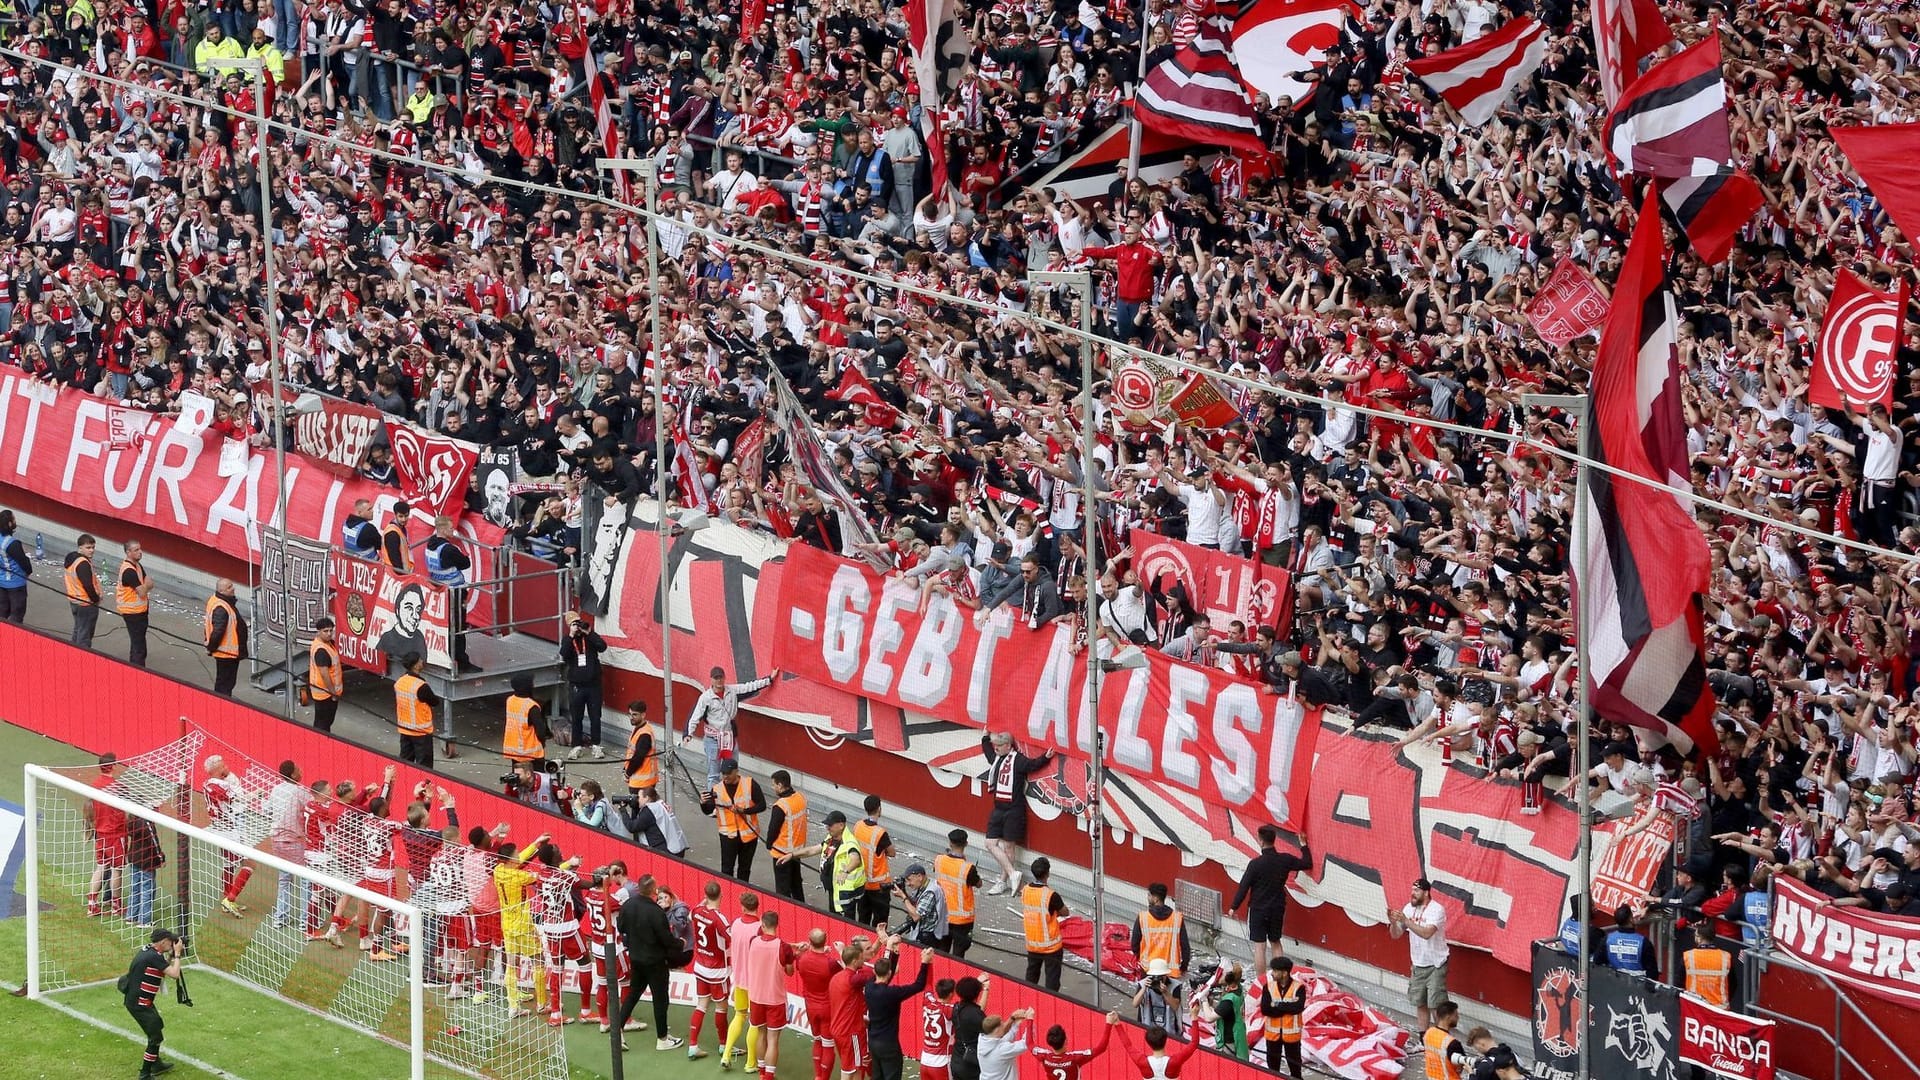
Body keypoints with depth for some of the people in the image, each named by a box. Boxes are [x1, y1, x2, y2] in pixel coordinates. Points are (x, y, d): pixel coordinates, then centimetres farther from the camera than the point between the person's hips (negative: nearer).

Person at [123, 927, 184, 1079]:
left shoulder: (147, 951, 7)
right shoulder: (154, 957, -23)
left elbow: (164, 968, 20)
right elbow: (174, 974, -23)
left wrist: (171, 955, 8)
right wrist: (177, 954, -12)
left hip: (140, 1001, 10)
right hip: (138, 1004, -10)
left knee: (158, 1026, 27)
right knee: (156, 1037, -5)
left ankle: (156, 1064, 41)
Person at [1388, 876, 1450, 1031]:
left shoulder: (1436, 910, -18)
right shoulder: (1409, 908, 2)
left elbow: (1427, 933, -32)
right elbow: (1396, 934, 3)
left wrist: (1406, 920, -34)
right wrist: (1393, 922, -19)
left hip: (1435, 966, -7)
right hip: (1418, 965, 7)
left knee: (1436, 1005, -7)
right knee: (1420, 1004, 12)